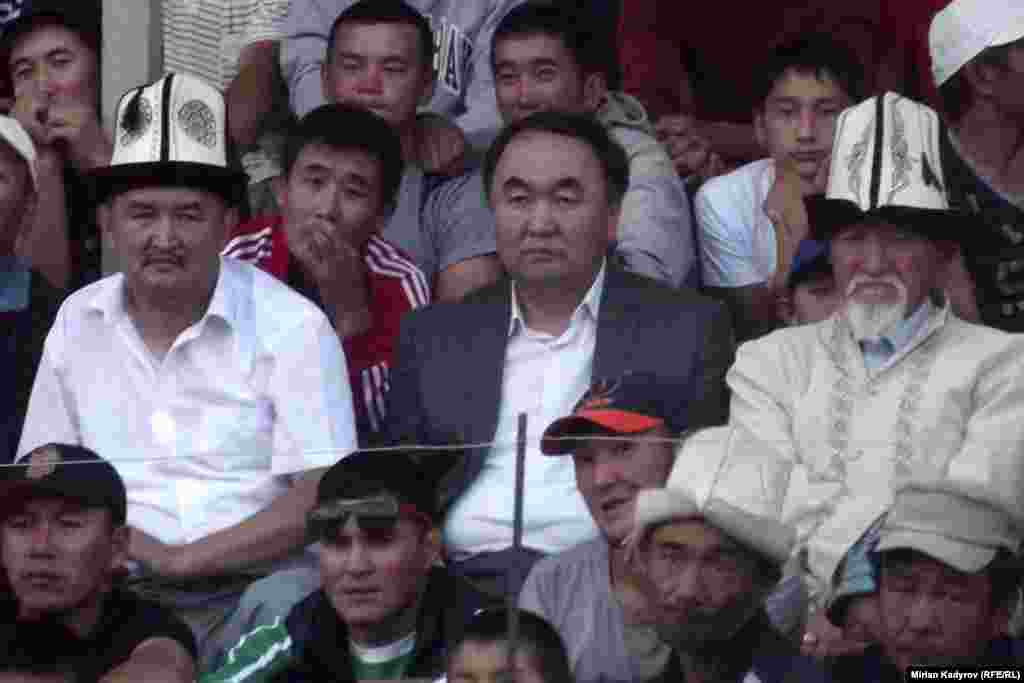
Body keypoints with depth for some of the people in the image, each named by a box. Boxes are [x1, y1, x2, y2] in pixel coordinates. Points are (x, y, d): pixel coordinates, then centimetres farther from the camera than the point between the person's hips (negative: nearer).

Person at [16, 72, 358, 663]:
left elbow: (320, 501, -7)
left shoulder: (290, 327, 0)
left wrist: (180, 559, -15)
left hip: (250, 587, -2)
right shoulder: (78, 322, 14)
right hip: (114, 589, 2)